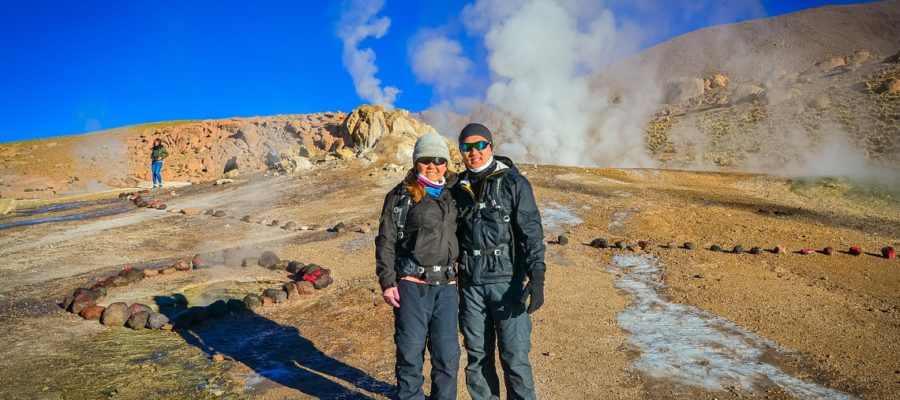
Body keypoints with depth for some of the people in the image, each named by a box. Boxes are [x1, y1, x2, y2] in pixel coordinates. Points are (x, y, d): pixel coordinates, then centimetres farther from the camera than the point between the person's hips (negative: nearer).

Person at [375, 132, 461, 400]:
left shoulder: (452, 197, 14)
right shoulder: (400, 196, 2)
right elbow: (386, 241, 0)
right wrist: (387, 282, -8)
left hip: (447, 286, 4)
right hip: (412, 285, -3)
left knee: (447, 356, 6)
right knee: (411, 353, 4)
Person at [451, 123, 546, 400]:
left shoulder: (513, 182, -3)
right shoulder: (458, 189, 10)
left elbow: (531, 232, -8)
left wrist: (537, 278, -18)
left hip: (507, 281, -4)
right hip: (470, 284, 4)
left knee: (515, 356, -2)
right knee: (477, 356, 12)